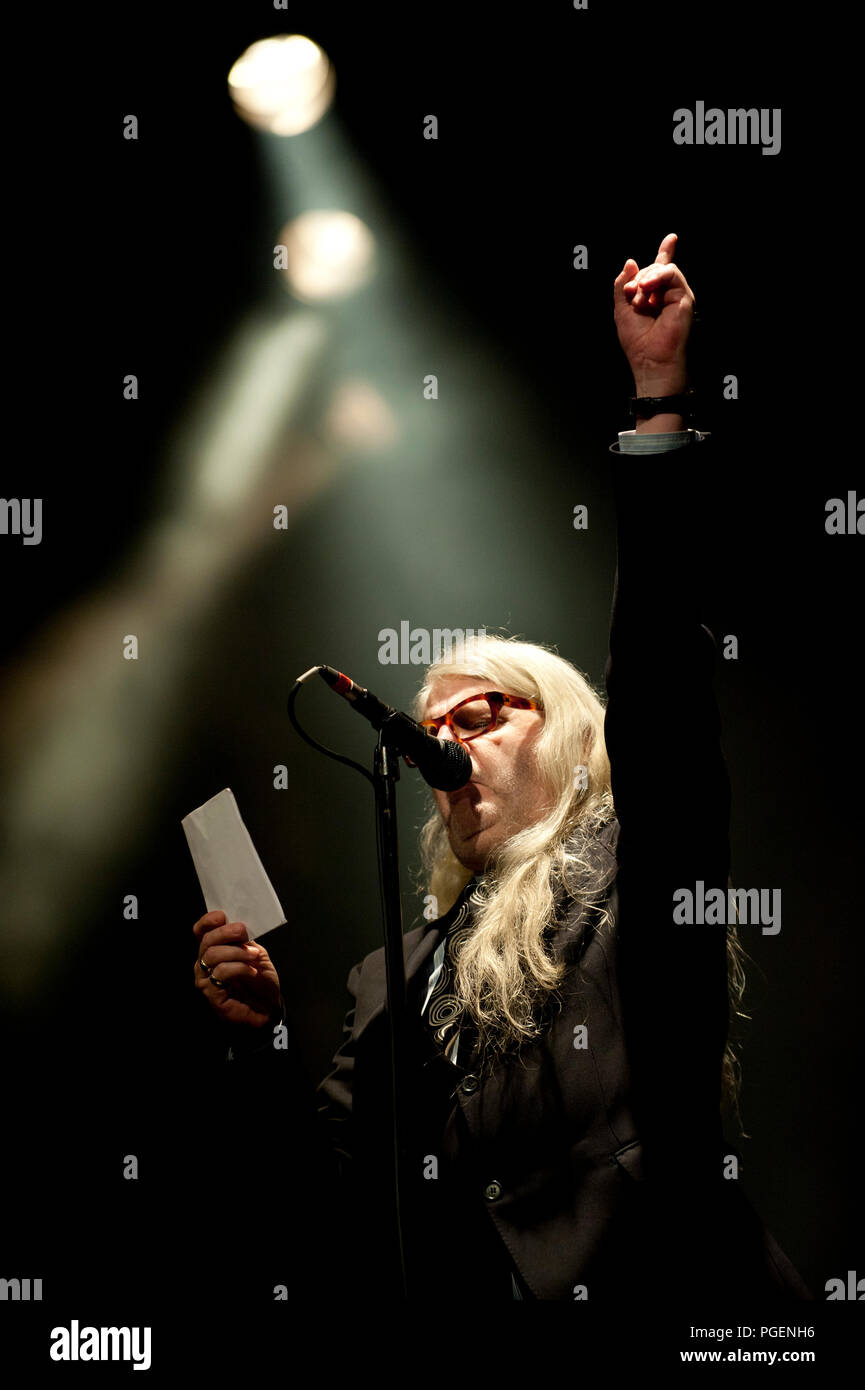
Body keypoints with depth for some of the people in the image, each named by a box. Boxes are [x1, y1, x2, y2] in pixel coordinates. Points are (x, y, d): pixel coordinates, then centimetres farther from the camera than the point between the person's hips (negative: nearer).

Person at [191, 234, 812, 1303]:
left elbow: (662, 662, -6)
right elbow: (343, 1196, 20)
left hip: (651, 1290, -3)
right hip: (454, 1296, 3)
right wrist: (261, 1037, 6)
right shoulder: (400, 972, 21)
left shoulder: (629, 891, 7)